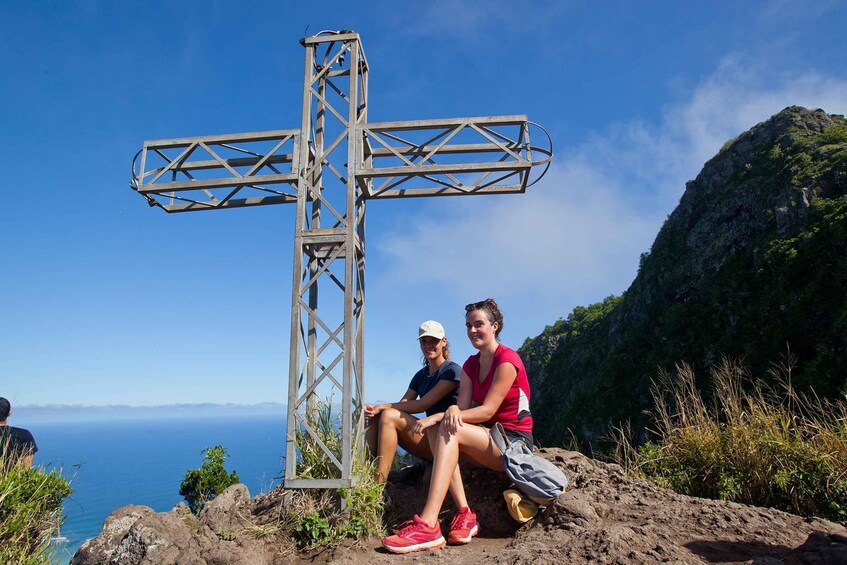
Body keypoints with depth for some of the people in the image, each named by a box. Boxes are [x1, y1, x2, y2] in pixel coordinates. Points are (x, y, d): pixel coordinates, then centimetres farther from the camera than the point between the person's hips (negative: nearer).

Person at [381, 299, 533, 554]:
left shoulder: (507, 360, -11)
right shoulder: (470, 365, 11)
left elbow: (488, 411, -18)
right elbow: (462, 407, 0)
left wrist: (438, 416, -25)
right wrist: (452, 410, -26)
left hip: (514, 441, -7)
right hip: (489, 438, 7)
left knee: (448, 429, -29)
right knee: (435, 429, -18)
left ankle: (428, 525, -39)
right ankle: (464, 514, -24)